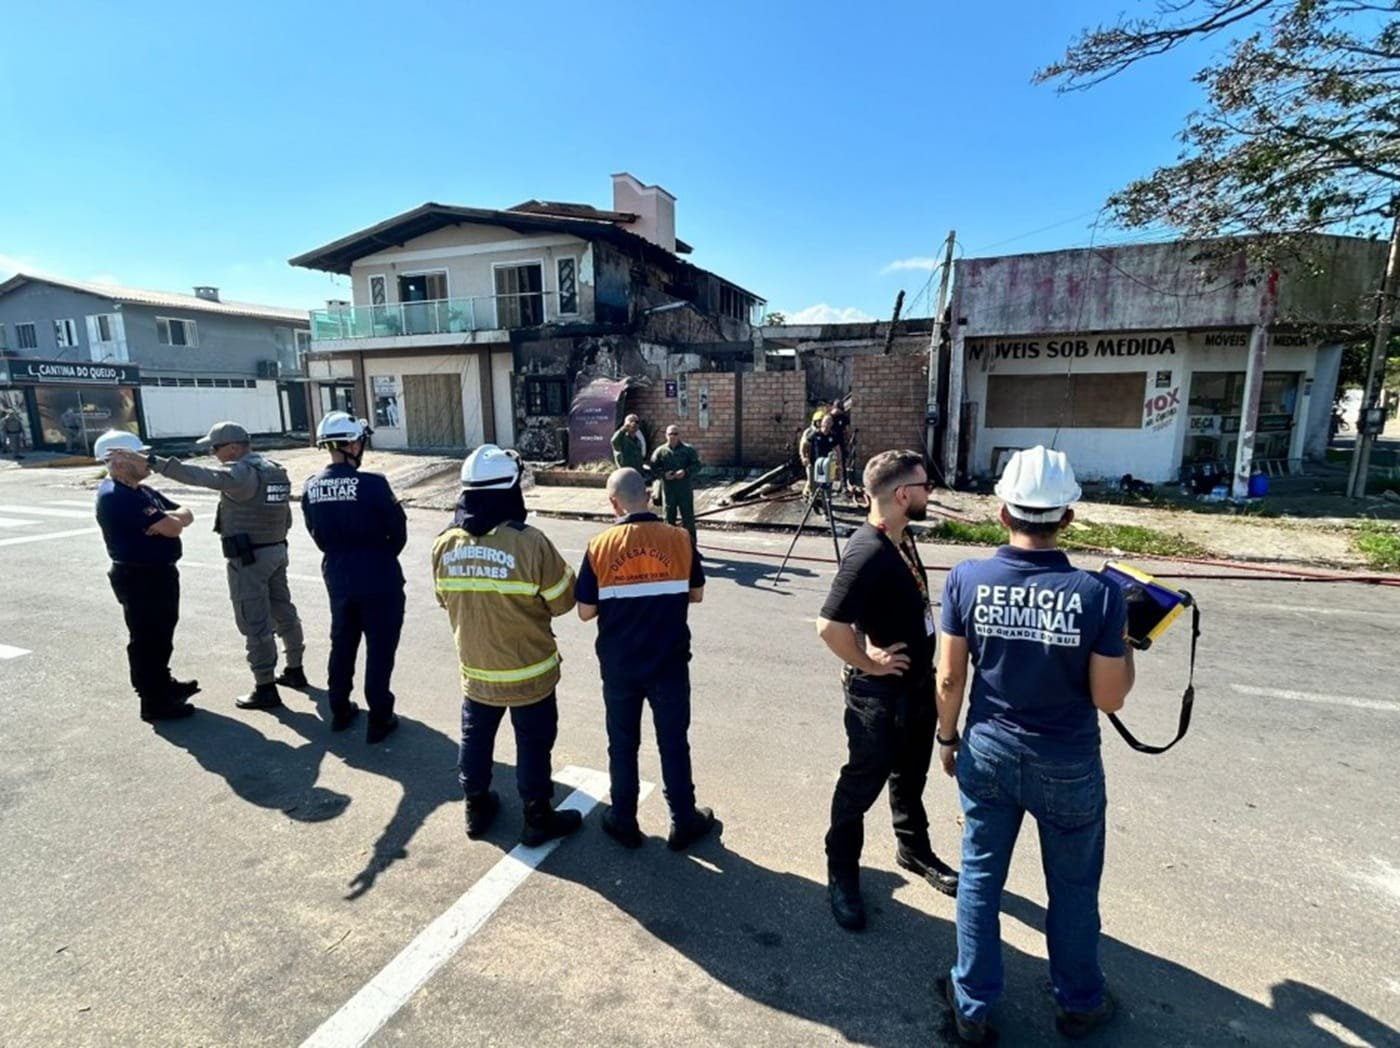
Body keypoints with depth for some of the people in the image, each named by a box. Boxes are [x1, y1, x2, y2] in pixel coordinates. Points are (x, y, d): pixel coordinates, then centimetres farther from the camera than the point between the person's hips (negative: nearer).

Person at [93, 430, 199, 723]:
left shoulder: (142, 491, 10)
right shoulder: (115, 497, -21)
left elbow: (186, 515, 9)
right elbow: (172, 528, -26)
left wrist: (168, 517, -13)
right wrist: (170, 519, -3)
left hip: (161, 572, 10)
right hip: (139, 578, -10)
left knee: (161, 634, 22)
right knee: (146, 639, 1)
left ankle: (163, 684, 38)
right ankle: (154, 702, 12)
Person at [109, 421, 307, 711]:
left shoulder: (242, 472, -17)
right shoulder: (275, 470, 10)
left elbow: (202, 476, -34)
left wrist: (151, 462, -37)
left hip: (249, 557, -9)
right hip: (276, 551, 9)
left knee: (255, 623, -2)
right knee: (283, 612, 18)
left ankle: (265, 688, 4)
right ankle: (294, 670, 30)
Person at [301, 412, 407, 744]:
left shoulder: (311, 487, -2)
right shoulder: (372, 484, -20)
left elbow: (317, 534, 8)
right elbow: (398, 531, -12)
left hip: (337, 577, 6)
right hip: (378, 578, -6)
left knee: (342, 643, 21)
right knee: (380, 648, 5)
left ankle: (340, 710, 33)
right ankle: (379, 719, 13)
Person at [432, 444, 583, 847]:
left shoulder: (445, 544, -8)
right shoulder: (529, 542, -25)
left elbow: (446, 600, 7)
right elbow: (562, 601, -15)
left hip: (475, 667, 5)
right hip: (528, 670, -4)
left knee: (476, 737, 23)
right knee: (533, 743, 12)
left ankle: (477, 807, 41)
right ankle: (538, 818, 27)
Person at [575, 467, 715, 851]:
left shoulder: (600, 547, -12)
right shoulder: (679, 539, -10)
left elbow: (586, 612, -7)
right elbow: (695, 595, 1)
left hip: (619, 665, 0)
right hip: (669, 663, 0)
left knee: (622, 743, 17)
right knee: (673, 741, 14)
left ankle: (624, 821, 32)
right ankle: (684, 822, 28)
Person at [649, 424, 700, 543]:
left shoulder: (688, 450, 2)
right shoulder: (660, 451, 4)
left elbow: (697, 465, 0)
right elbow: (653, 467, 5)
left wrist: (686, 471, -17)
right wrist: (663, 474, -13)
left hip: (685, 489, -1)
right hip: (668, 489, 1)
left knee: (688, 517, 3)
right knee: (669, 518, 9)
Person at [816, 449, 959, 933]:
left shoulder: (902, 538, 1)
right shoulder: (868, 552, -29)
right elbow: (830, 625, -34)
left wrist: (921, 666, 10)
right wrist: (868, 664, -21)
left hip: (918, 681, 9)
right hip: (880, 692, -9)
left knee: (910, 774, 26)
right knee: (864, 781, 9)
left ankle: (913, 849, 48)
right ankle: (842, 873, 29)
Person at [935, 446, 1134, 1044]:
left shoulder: (966, 580, -16)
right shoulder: (1098, 593, -19)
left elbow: (949, 679, -8)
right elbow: (1109, 698, -12)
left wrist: (947, 737, 9)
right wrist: (1126, 641, 5)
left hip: (988, 753, 1)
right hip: (1067, 765, -1)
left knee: (980, 878, 18)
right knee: (1073, 888, 22)